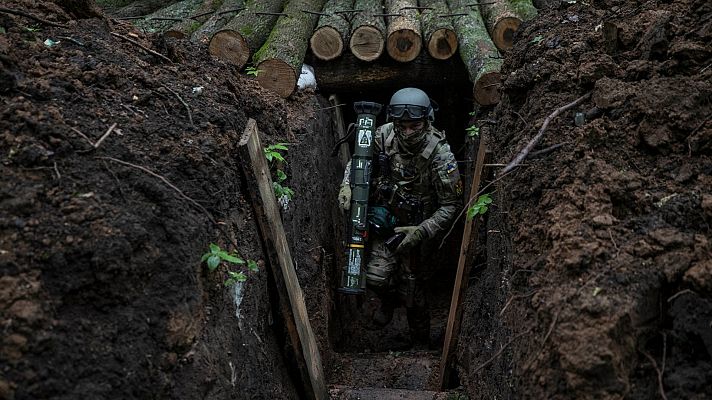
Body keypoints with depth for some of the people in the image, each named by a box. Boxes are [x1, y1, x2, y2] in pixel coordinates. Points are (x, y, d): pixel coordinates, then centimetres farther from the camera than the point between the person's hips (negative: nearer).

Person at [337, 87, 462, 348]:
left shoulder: (440, 155, -25)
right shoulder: (384, 136, -15)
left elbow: (450, 206, -17)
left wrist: (422, 232, -28)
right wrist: (347, 184, -15)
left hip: (417, 229, -3)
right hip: (384, 221, 3)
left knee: (412, 293, 6)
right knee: (376, 277, -12)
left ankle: (421, 345, 35)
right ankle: (389, 299, 28)